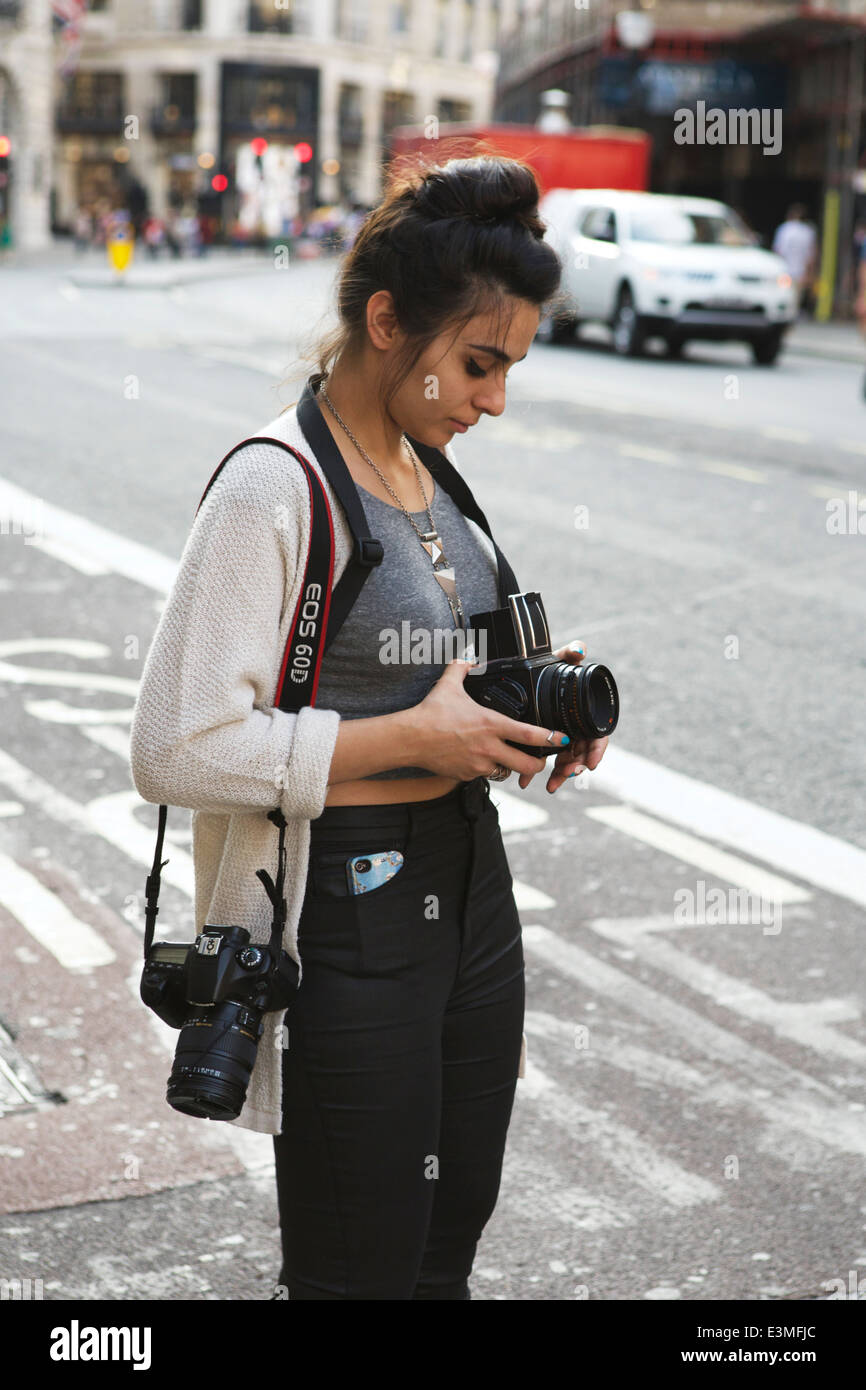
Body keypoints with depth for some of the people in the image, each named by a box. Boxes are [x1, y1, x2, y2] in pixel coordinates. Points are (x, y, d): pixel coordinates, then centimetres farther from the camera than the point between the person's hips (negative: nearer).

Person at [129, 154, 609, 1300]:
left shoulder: (425, 467, 8)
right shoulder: (273, 488, -19)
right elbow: (181, 747, -23)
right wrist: (415, 739, -21)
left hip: (469, 882, 8)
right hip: (345, 914, -8)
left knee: (452, 1237, 20)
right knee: (362, 1269, 6)